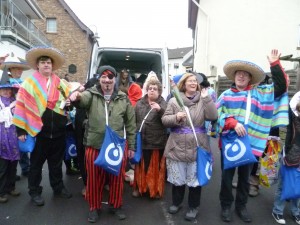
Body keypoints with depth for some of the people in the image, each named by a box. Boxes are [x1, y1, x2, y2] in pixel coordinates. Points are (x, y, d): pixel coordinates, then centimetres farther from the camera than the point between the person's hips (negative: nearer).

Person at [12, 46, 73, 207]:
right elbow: (21, 106, -6)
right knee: (36, 163, 12)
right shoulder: (29, 83, -3)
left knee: (56, 162, 17)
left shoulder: (60, 83, 8)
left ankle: (58, 187, 33)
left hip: (58, 132, 3)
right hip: (39, 132, -3)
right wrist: (21, 130, -10)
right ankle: (34, 192, 28)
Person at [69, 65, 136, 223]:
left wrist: (131, 146, 6)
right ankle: (94, 208, 33)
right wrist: (76, 96, -50)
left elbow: (130, 124, 6)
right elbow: (83, 99, -26)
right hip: (94, 146, -1)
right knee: (94, 179, 11)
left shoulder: (123, 98, 3)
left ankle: (116, 206, 35)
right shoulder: (91, 94, 0)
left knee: (117, 178, 13)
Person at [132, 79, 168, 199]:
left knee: (156, 167, 9)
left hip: (158, 141, -2)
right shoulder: (139, 103, 7)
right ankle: (138, 187, 30)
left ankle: (156, 189, 26)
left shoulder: (163, 104, 0)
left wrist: (160, 110, -26)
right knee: (141, 166, 13)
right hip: (141, 140, 2)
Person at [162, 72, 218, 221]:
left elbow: (213, 116, -10)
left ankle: (194, 206, 31)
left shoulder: (203, 100, 2)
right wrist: (176, 117, -20)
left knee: (195, 179, 11)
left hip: (197, 148, 0)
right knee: (177, 178, 14)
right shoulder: (174, 101, 1)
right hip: (177, 147, 0)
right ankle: (176, 202, 38)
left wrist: (206, 98, -15)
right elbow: (165, 120, -1)